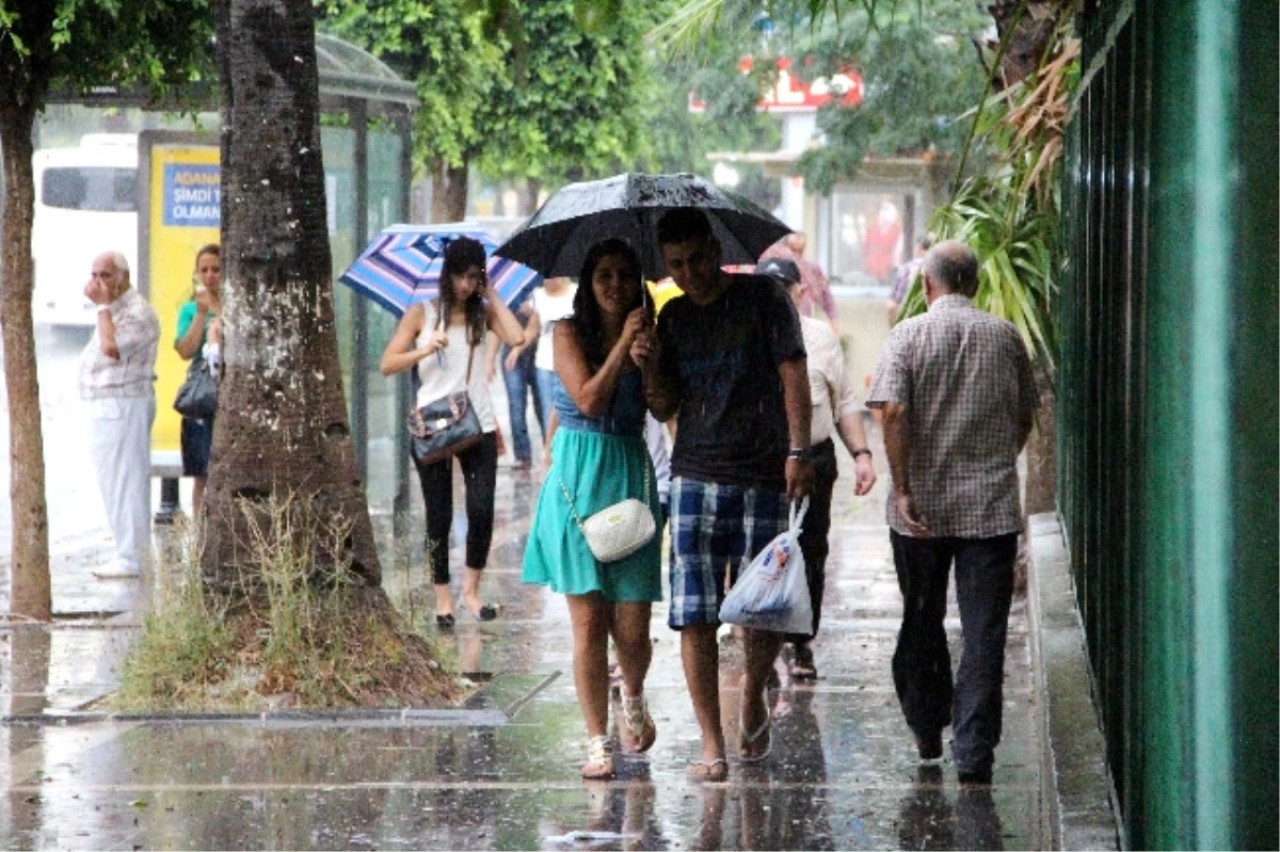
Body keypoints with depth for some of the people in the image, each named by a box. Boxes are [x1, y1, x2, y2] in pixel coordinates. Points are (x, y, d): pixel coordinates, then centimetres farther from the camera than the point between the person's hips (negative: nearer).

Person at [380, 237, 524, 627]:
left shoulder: (483, 313, 7)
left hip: (478, 425, 1)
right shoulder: (421, 314, 2)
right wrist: (426, 349, -17)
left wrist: (491, 296, -5)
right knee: (439, 517, 3)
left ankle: (471, 590, 10)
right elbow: (387, 364, -2)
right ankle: (443, 598, 12)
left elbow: (516, 336, -13)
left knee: (482, 511, -7)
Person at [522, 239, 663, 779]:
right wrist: (623, 345, -11)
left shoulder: (645, 335, 10)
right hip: (578, 480, -2)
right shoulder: (570, 333, 1)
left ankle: (633, 699, 31)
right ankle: (598, 742, 3)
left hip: (631, 477, 2)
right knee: (588, 623, -4)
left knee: (632, 628, -1)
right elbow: (589, 398, -12)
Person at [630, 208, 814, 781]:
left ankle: (753, 697, 28)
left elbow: (793, 375, -5)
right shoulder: (672, 318, 13)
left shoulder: (763, 298, 0)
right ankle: (711, 744, -1)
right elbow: (665, 410, 16)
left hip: (763, 477, -3)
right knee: (695, 615, -5)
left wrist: (798, 450, -15)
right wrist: (650, 369, -5)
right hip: (695, 476, 3)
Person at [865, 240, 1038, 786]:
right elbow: (1026, 417, 12)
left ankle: (927, 731, 27)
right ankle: (974, 754, -7)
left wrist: (901, 488, -12)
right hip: (993, 505, 1)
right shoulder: (1005, 337, 4)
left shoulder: (909, 335, -3)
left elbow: (893, 413, -14)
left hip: (922, 507, -1)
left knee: (922, 623, 16)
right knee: (983, 631, -1)